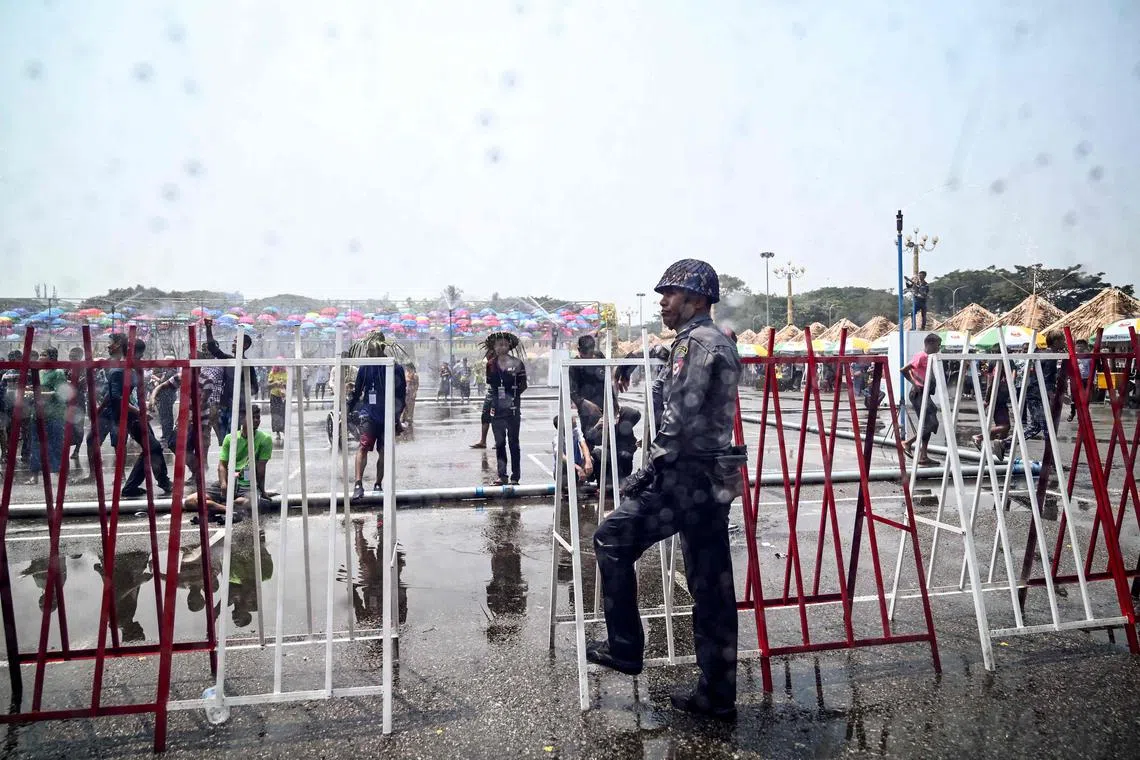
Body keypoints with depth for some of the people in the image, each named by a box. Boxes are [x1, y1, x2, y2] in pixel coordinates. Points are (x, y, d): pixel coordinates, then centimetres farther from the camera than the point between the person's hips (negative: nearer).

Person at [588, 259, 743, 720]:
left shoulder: (694, 342, -11)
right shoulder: (722, 344, 19)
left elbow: (680, 420, -20)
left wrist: (648, 469, -13)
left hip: (687, 476, -10)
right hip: (716, 477, 10)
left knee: (612, 538, 3)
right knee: (712, 587, 11)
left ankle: (624, 648, 10)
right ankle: (717, 695, 19)